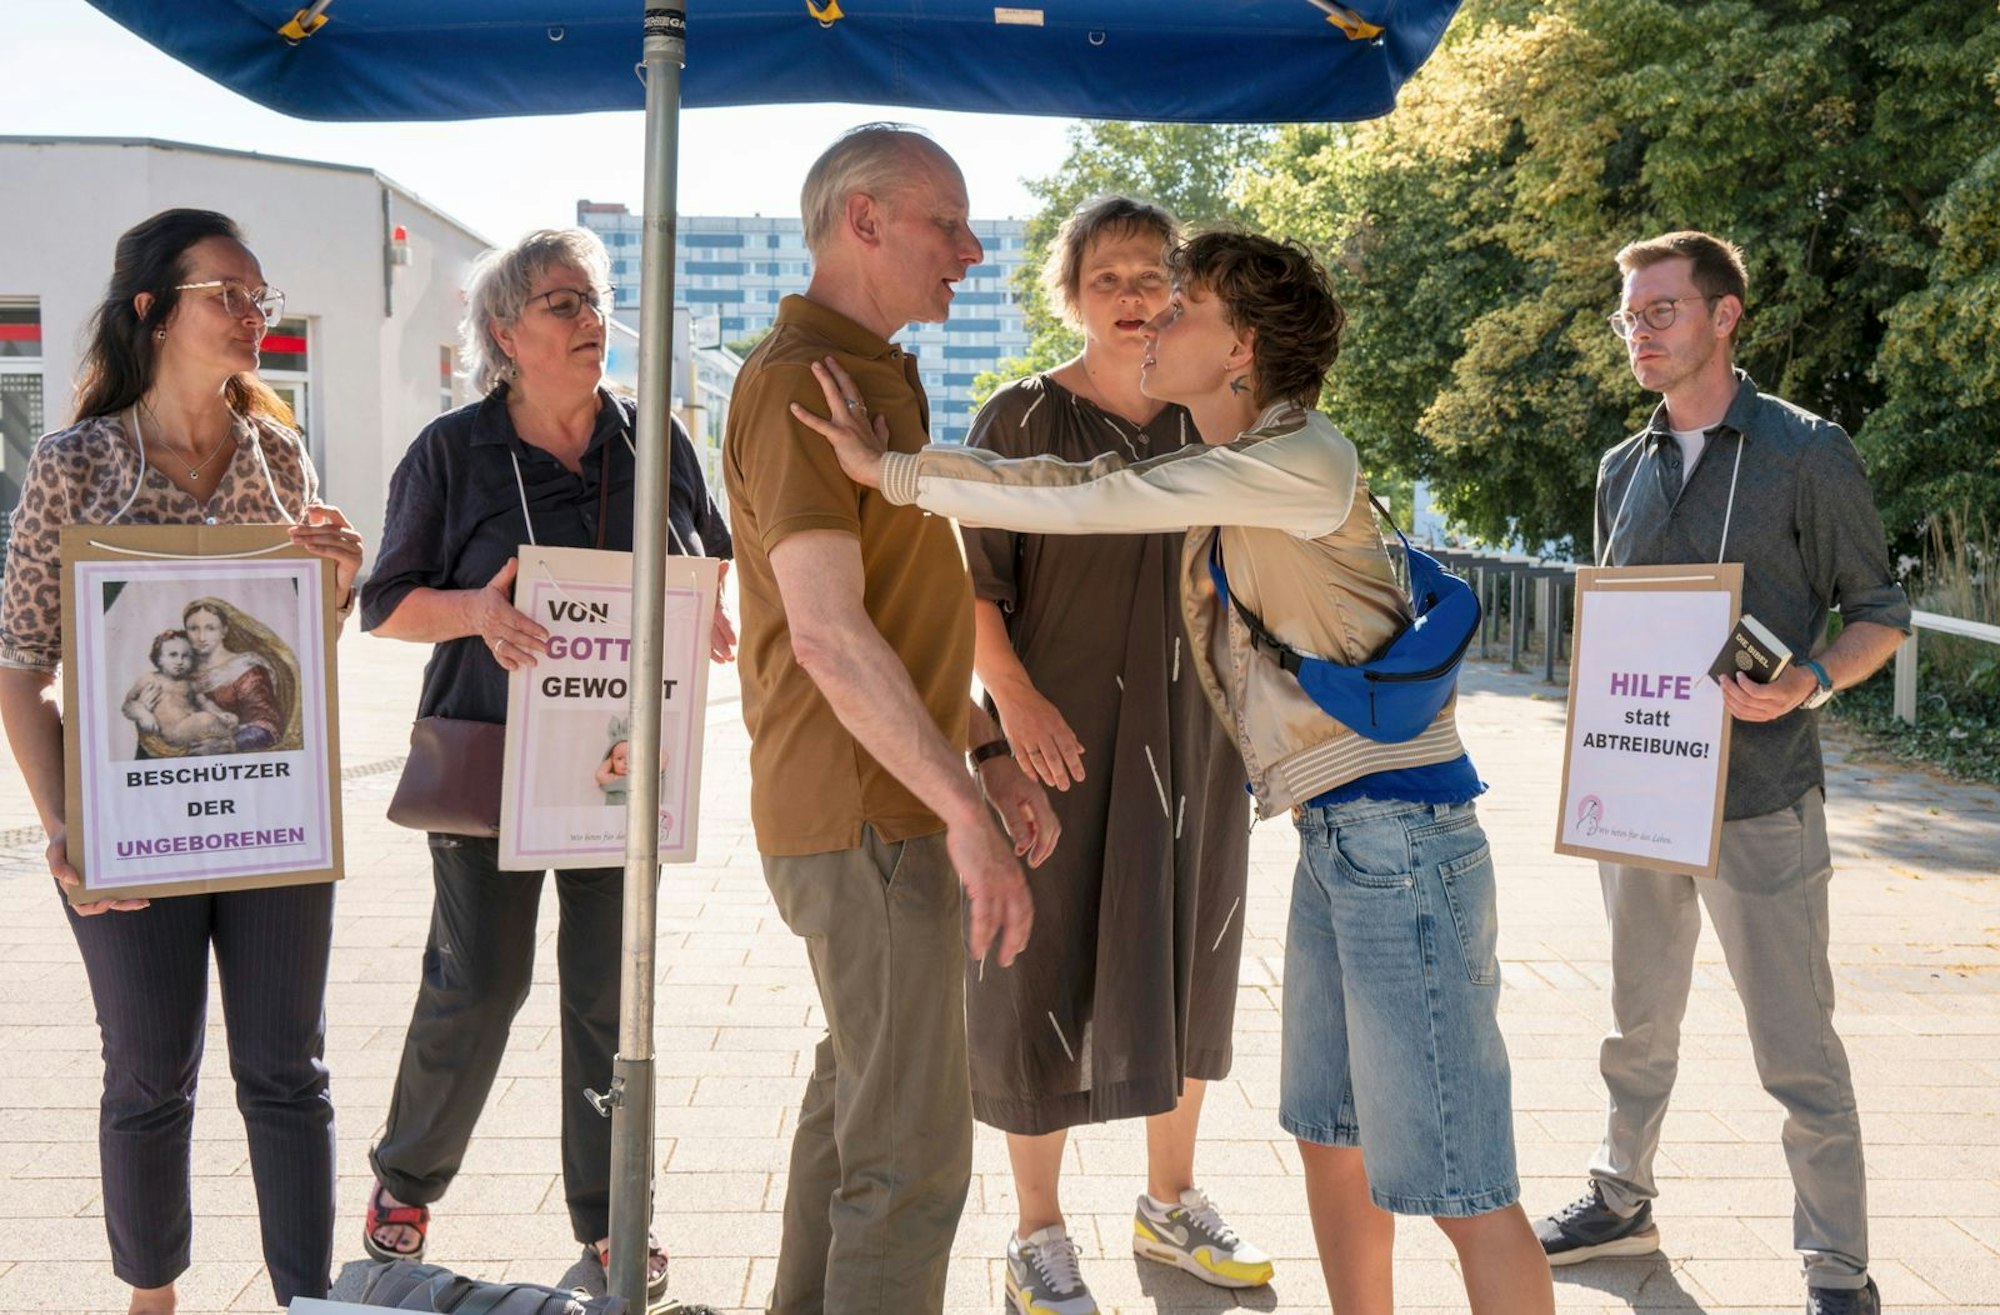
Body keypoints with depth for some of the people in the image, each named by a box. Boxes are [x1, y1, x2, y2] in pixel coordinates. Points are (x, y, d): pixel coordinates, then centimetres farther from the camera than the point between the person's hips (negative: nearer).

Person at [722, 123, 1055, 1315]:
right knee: (914, 1151, -6)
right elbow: (827, 633, -25)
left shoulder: (874, 378, 16)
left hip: (892, 800, 11)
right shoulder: (800, 380, -16)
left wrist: (989, 753, 15)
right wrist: (965, 814, -25)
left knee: (859, 1088, 22)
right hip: (867, 813, -11)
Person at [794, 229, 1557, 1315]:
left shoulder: (1301, 461, -16)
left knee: (1455, 1187, -3)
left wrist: (892, 470, -15)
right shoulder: (1233, 469, 14)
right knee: (1328, 1135, 17)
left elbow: (1090, 504, -19)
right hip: (1334, 830, 10)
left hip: (1398, 827, -10)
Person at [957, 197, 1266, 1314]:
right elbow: (970, 582, -9)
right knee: (1050, 971, 1)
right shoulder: (1024, 417, -4)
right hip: (1065, 735, -5)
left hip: (1195, 732, 5)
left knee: (1187, 964, 13)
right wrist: (1017, 698, -21)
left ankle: (1172, 1202, 32)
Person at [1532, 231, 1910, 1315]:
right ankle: (1621, 1200, 35)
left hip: (1760, 804, -5)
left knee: (1797, 1053, -1)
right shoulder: (1625, 471, 10)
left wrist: (1803, 682, -22)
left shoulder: (1805, 451, -6)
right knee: (1638, 1024, 18)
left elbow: (1880, 614, -3)